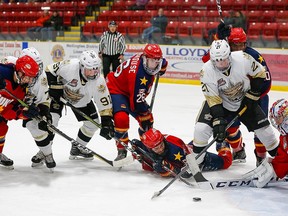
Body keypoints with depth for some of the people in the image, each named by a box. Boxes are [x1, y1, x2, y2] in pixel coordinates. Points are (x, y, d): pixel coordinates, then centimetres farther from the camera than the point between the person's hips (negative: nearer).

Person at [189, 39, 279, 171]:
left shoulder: (243, 59, -27)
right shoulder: (206, 71, -26)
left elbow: (260, 74, -10)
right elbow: (213, 99, -21)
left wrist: (252, 95, -12)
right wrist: (218, 121, -26)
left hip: (245, 101, 1)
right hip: (220, 101, -1)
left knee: (264, 129, 1)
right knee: (201, 128, -18)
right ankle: (195, 162, 0)